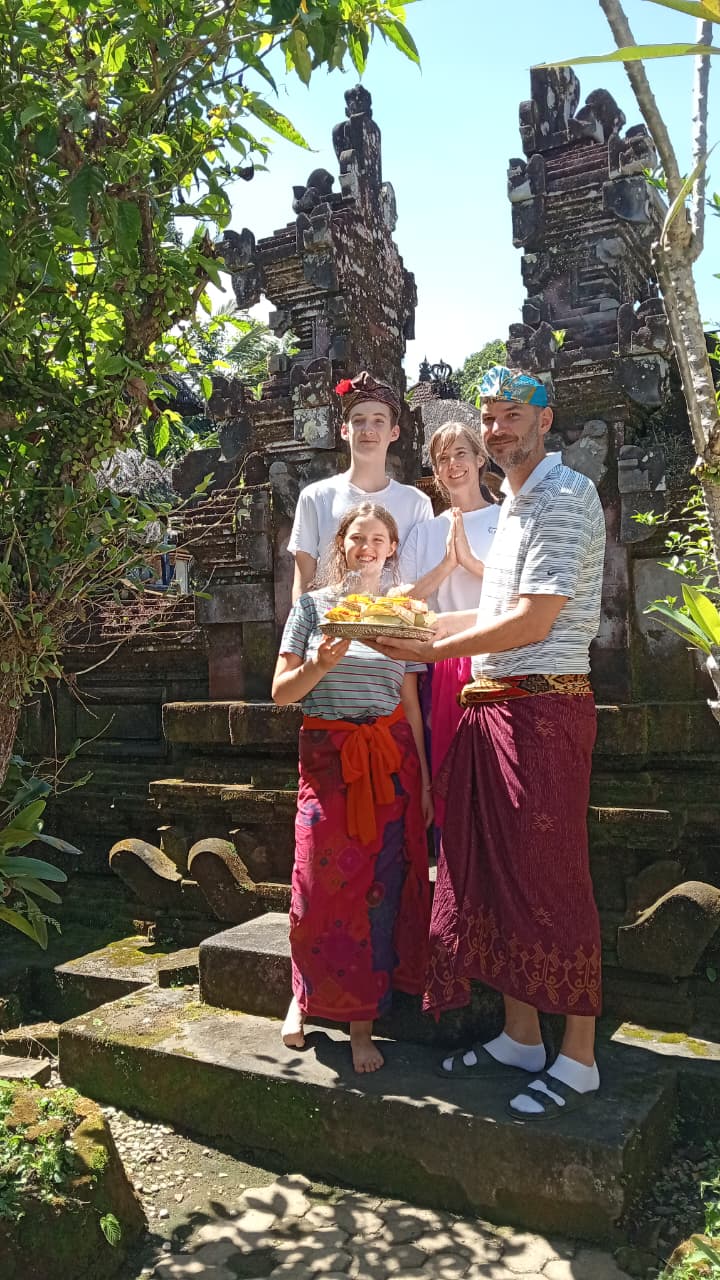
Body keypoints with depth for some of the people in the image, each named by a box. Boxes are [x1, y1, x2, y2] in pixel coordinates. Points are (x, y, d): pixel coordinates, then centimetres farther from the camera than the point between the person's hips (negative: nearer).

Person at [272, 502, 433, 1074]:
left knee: (381, 887, 0)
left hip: (390, 758, 1)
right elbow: (281, 692, 2)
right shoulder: (313, 605, 5)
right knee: (321, 884, -4)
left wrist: (424, 780, 4)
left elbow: (411, 703, 9)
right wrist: (321, 663, -17)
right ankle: (305, 993, 23)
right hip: (327, 757, -1)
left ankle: (362, 1023, 11)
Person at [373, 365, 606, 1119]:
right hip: (490, 706, 9)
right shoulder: (515, 504, 20)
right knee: (493, 873, 12)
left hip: (542, 708, -9)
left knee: (549, 879, -2)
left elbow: (533, 620, -18)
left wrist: (436, 650, -13)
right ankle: (520, 1037, 26)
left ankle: (578, 1059, 13)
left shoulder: (565, 496, -10)